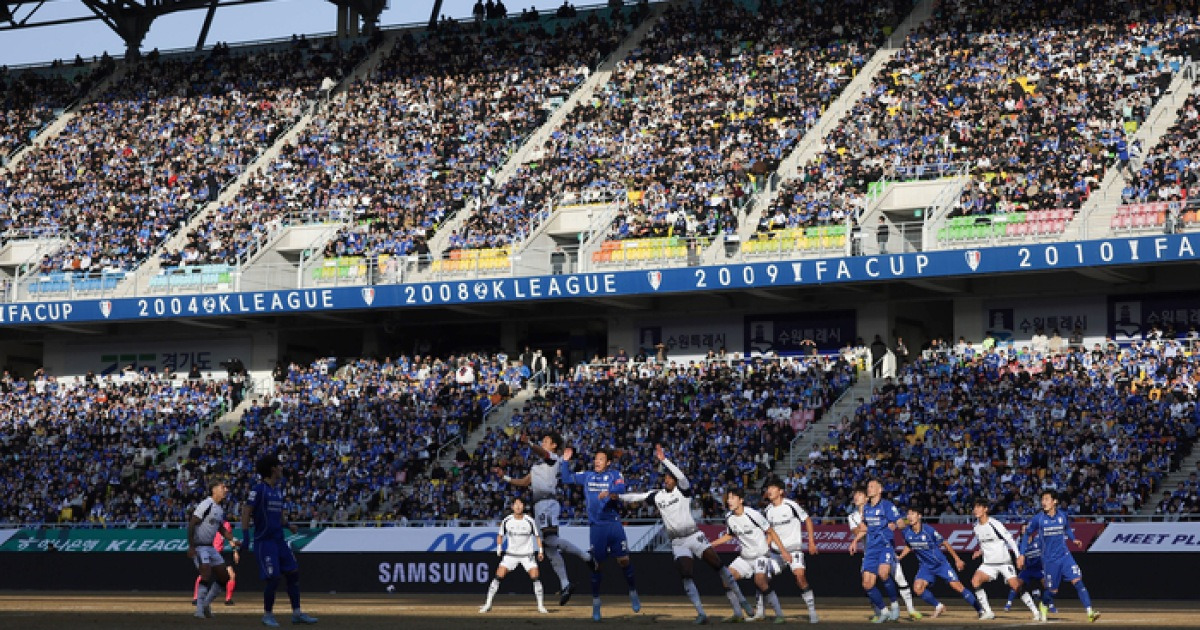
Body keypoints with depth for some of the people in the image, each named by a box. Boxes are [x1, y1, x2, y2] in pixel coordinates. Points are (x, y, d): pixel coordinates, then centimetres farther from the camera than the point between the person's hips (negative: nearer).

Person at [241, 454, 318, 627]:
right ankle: (267, 615, 7)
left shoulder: (278, 491, 15)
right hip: (264, 540, -8)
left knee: (293, 573, 5)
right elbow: (246, 511, -14)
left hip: (279, 540, 8)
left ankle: (297, 613, 12)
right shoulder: (259, 490, -9)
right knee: (273, 579, -10)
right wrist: (245, 535, -21)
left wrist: (288, 525, 7)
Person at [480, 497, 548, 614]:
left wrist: (540, 551, -4)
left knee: (535, 577, -14)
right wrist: (499, 548, -2)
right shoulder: (506, 521, -6)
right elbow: (500, 535, 10)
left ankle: (540, 606, -2)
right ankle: (488, 604, -2)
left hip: (527, 554, -1)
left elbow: (537, 536, 3)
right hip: (511, 554, 1)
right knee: (498, 576, -10)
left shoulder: (529, 521, -9)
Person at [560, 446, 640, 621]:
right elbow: (567, 478, 18)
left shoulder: (614, 475, 2)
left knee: (623, 560, -4)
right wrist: (566, 461, 5)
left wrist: (610, 493, -36)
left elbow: (620, 488, -17)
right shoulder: (587, 476, 12)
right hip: (596, 526, 2)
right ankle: (596, 603, 13)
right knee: (596, 564, 4)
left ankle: (633, 593, 16)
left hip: (614, 524, -2)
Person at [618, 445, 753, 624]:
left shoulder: (683, 491, -4)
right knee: (685, 576, -10)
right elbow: (637, 497, 6)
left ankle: (740, 601, 2)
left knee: (718, 566, -9)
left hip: (695, 537, -3)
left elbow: (681, 476, -23)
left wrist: (664, 460, -29)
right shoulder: (657, 496, 8)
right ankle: (701, 613, -10)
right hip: (678, 543, 3)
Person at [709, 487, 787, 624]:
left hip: (761, 555, -7)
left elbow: (770, 532, -10)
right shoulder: (729, 517, 0)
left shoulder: (753, 515, -19)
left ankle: (779, 614, -15)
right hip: (744, 558, 7)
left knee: (760, 582, -26)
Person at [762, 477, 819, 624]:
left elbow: (807, 520, -1)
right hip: (777, 550, 6)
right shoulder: (768, 510, 6)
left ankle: (812, 611, -14)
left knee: (800, 576, -23)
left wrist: (811, 542, -4)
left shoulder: (791, 505, -10)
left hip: (794, 547, -6)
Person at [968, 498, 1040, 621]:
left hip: (1004, 561, -6)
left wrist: (1019, 556, -18)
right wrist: (980, 551, 7)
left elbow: (1009, 539, -12)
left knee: (1016, 586, -12)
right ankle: (987, 612, -8)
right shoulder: (977, 526, 5)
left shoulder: (995, 524, -14)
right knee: (975, 580, -16)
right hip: (988, 563, 6)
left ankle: (1036, 612, -1)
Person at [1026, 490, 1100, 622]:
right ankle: (1044, 607, 39)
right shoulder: (1038, 519, -6)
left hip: (1064, 555, 1)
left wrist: (1074, 539, 7)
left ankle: (1090, 612, -20)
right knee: (1053, 590, 7)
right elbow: (1028, 534, 4)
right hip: (1049, 560, -1)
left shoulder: (1062, 516, 1)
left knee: (1077, 581, -15)